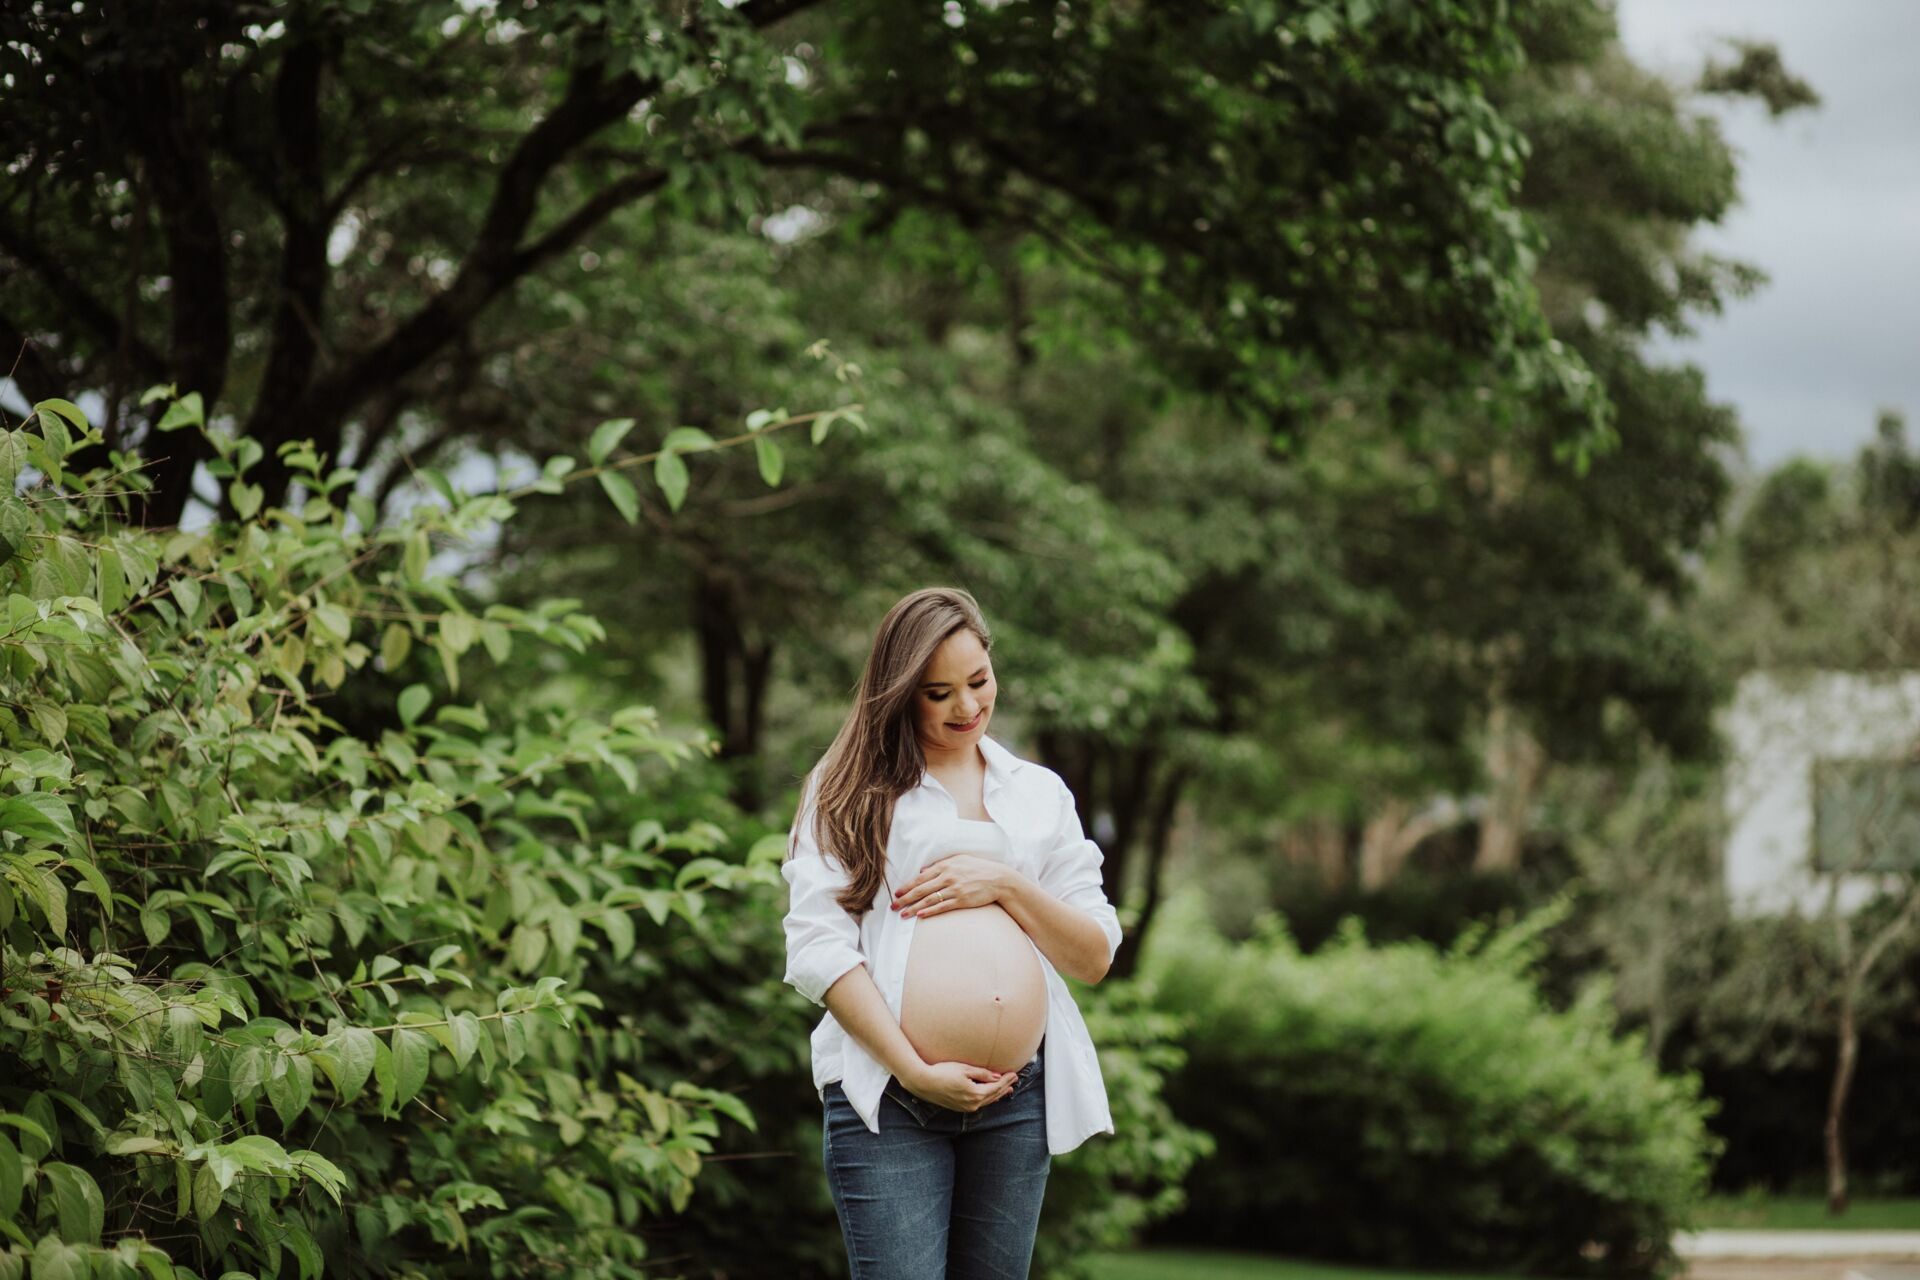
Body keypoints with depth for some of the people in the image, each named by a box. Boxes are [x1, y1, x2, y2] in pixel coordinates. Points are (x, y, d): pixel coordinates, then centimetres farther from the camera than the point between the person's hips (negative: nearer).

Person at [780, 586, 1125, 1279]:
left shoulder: (1039, 794, 17)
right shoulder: (848, 792, 6)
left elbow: (1094, 957, 12)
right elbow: (818, 950, -5)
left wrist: (1006, 884, -4)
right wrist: (916, 1070, -12)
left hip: (1017, 1094, 4)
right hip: (886, 1098, -3)